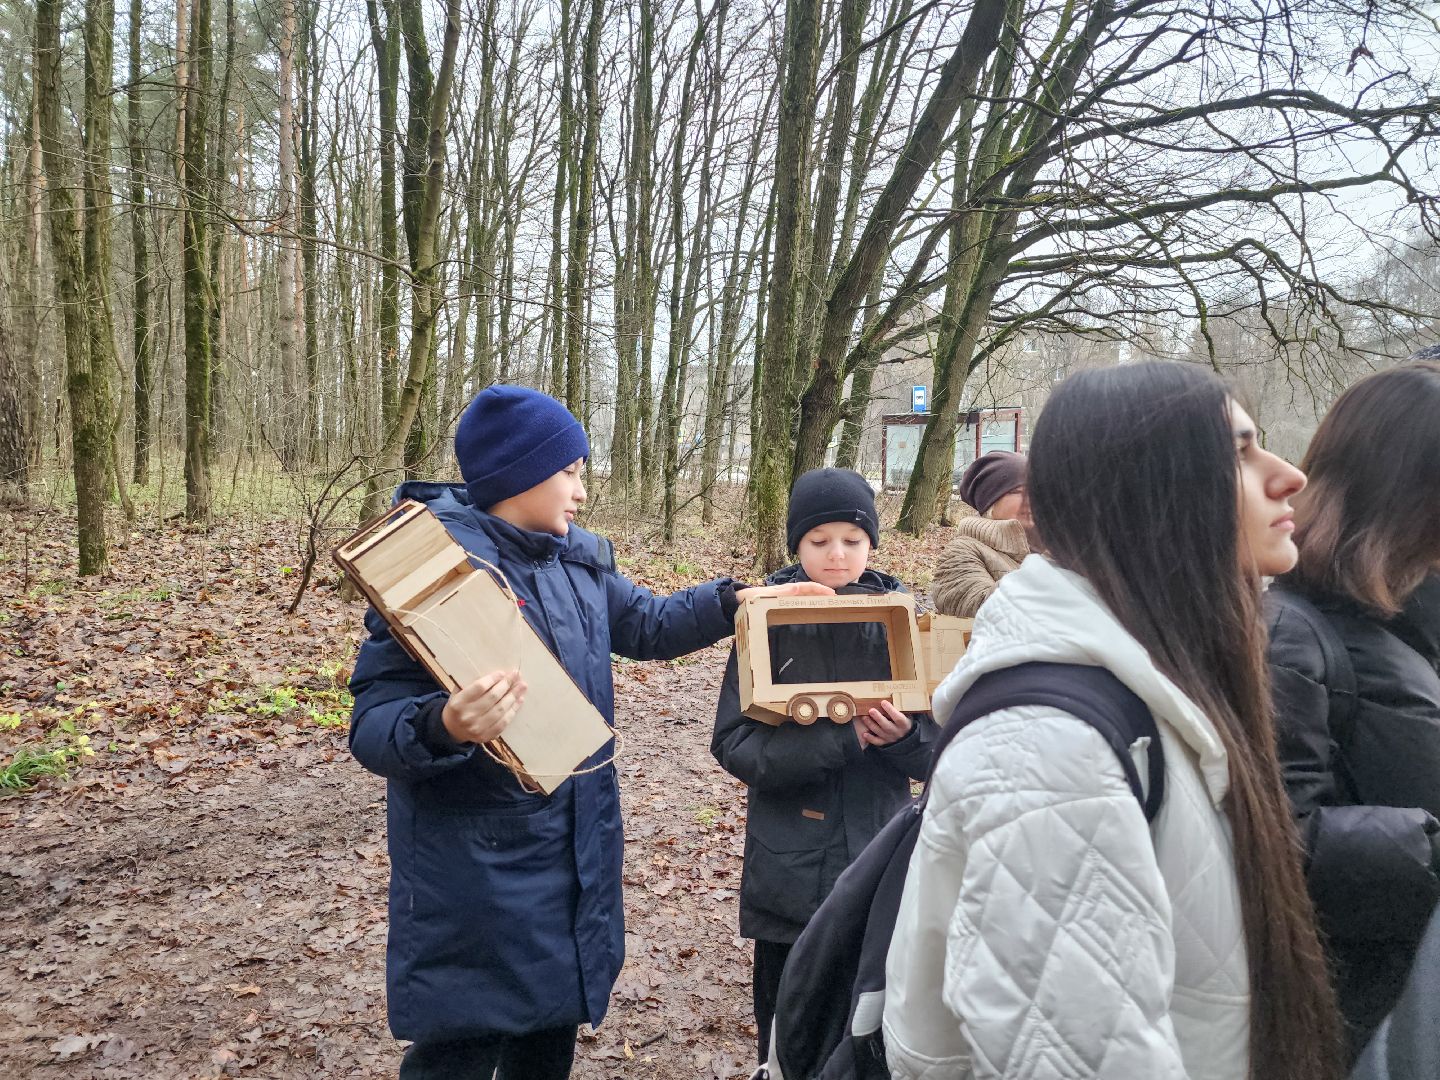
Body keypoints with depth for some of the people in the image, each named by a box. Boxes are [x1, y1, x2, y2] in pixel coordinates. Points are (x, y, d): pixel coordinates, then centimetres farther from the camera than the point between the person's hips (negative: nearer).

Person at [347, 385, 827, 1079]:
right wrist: (444, 727, -43)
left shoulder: (579, 560, 5)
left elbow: (647, 625, 21)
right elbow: (373, 724, -22)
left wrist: (738, 599, 9)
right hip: (477, 867, -7)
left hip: (577, 850, 8)